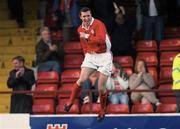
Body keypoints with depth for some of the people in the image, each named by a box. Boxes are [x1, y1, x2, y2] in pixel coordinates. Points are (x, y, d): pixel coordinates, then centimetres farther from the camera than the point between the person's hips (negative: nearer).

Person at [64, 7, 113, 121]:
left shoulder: (98, 24, -13)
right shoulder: (80, 29, 7)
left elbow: (101, 39, -27)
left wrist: (87, 36, -21)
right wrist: (87, 52, 9)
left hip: (104, 55, -4)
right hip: (90, 55, 4)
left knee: (101, 88, -4)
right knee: (82, 79, -16)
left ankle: (102, 111, 17)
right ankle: (70, 102, 1)